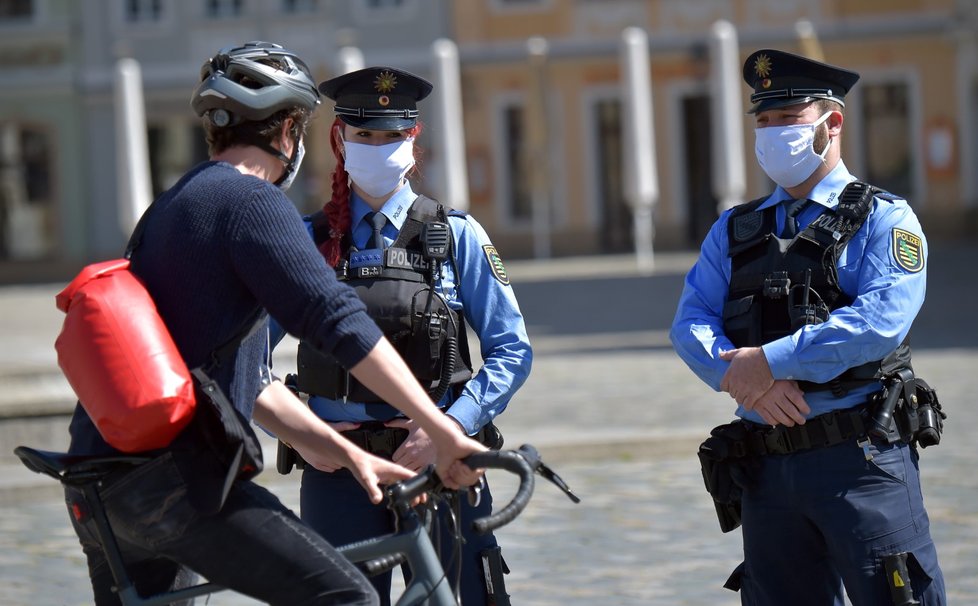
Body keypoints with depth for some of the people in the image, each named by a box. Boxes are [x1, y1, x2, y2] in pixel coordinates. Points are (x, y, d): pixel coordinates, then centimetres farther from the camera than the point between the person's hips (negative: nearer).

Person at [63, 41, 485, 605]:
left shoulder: (176, 205, 23)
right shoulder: (250, 201, -8)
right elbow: (341, 323, -18)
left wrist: (346, 453, 20)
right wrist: (444, 432, -16)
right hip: (170, 479, -10)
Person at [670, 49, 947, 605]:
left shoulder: (883, 220, 2)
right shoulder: (735, 231, 18)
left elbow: (882, 319, -15)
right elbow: (691, 324, 6)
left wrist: (773, 361, -18)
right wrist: (744, 377, -15)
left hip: (862, 459, -5)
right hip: (767, 469, 5)